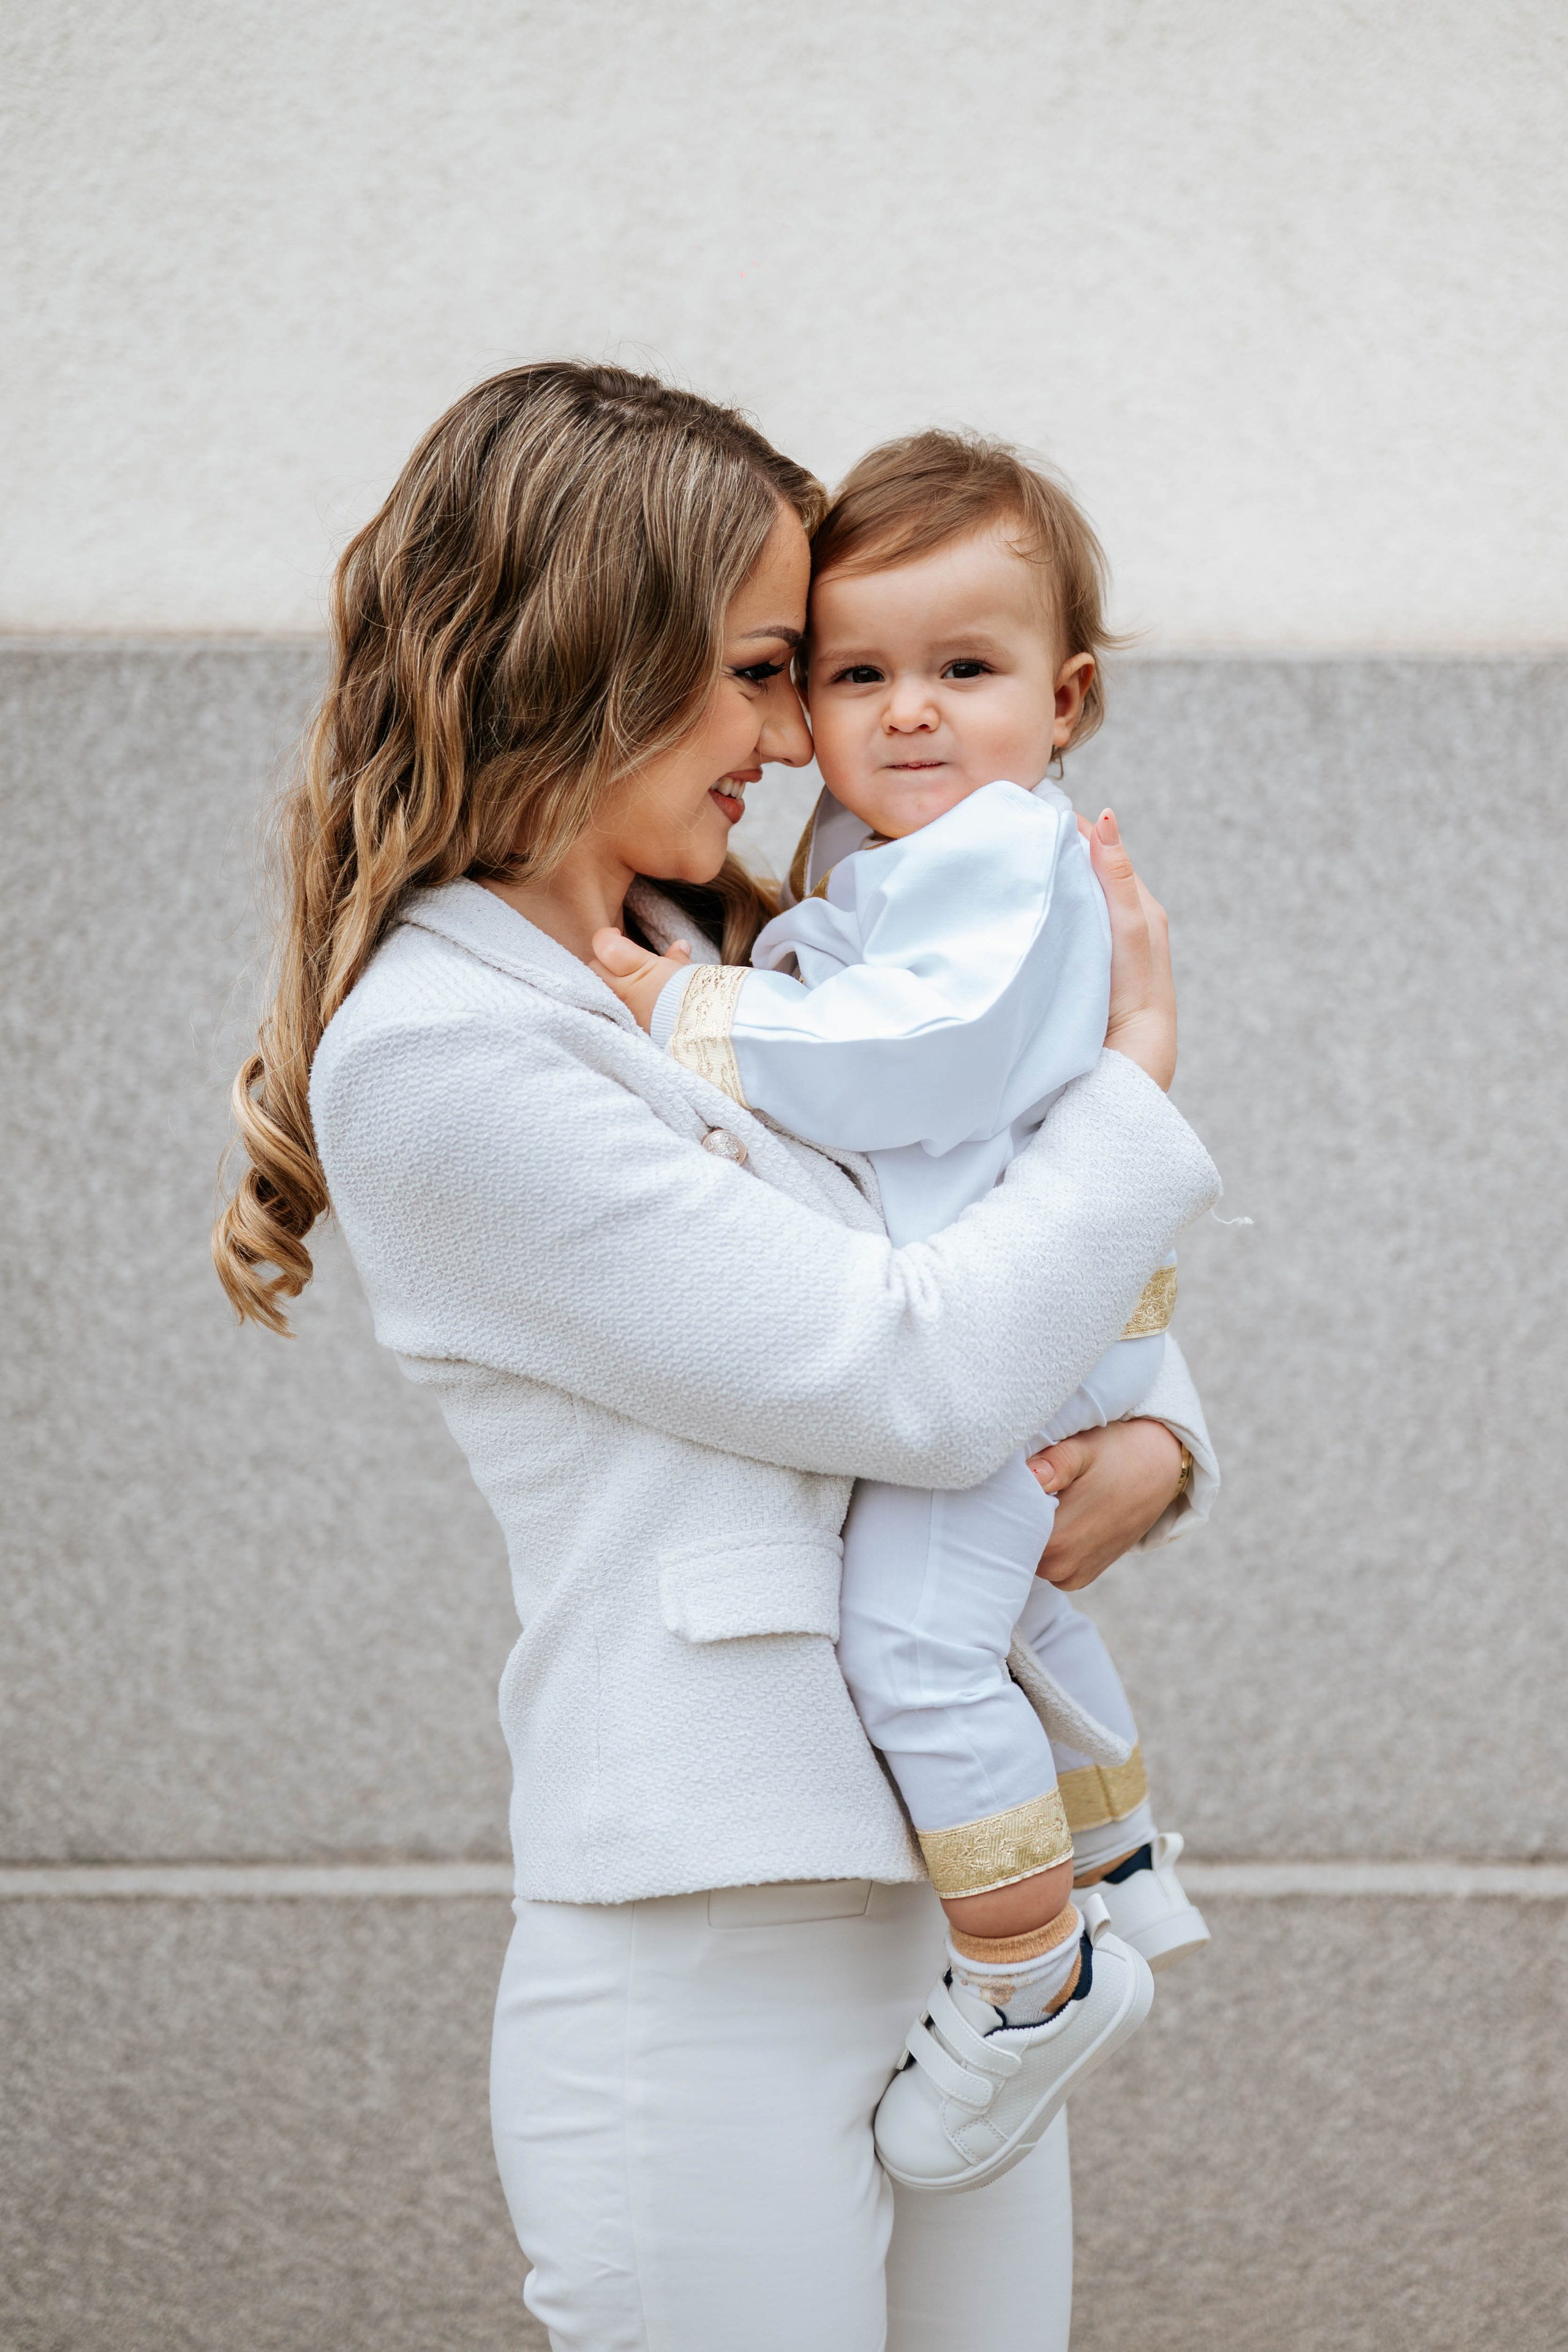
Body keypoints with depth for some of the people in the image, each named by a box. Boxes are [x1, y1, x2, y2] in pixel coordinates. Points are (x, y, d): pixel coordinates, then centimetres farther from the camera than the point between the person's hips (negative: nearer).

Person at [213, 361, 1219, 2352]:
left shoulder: (728, 974, 13)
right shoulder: (436, 1053, -14)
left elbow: (1051, 1281, 20)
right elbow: (921, 1376, -16)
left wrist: (1154, 1441, -3)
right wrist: (1139, 1065, -2)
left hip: (966, 1907, 8)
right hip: (710, 1964, -8)